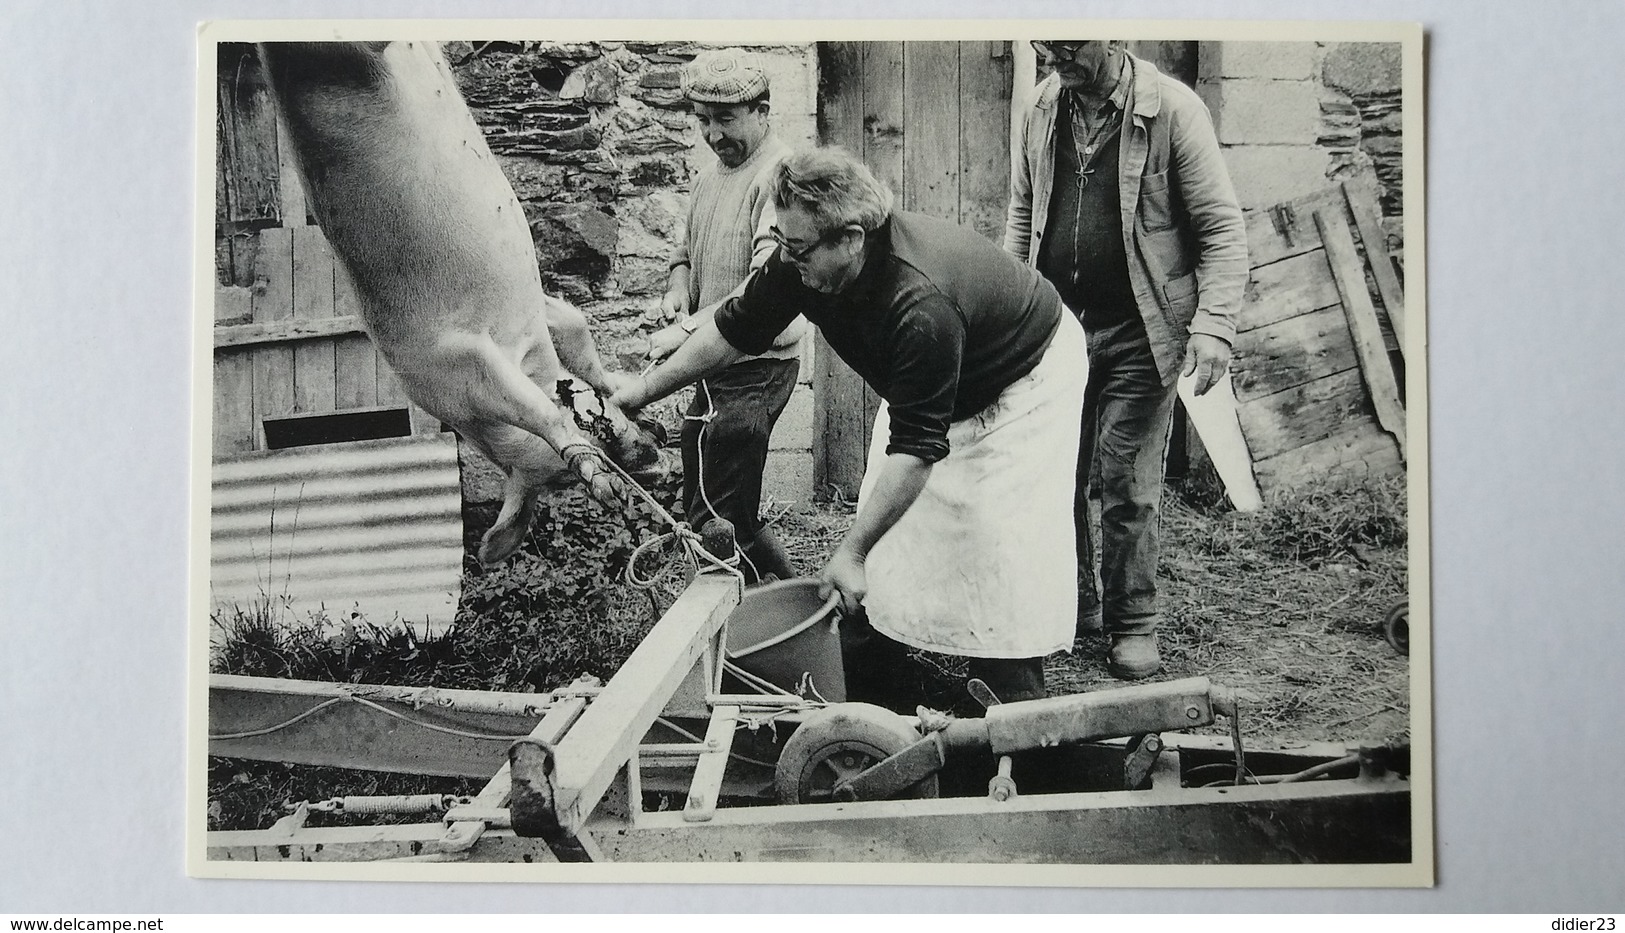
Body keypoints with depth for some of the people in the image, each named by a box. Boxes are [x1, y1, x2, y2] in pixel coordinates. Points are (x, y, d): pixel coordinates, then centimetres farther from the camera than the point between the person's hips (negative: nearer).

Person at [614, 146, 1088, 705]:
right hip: (934, 384, 8)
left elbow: (917, 447, -40)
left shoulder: (919, 306, -44)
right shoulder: (804, 263, -22)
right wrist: (641, 392, -3)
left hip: (1026, 377, -8)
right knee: (886, 525, 4)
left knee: (1000, 554, -11)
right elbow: (736, 329, -5)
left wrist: (851, 551, -37)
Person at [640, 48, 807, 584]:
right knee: (702, 506, 15)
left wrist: (688, 328, -30)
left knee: (717, 519, -10)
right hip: (715, 364, 10)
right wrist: (678, 286, 4)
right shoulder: (710, 178, 15)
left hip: (757, 368, -9)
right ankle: (791, 590, 29)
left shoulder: (780, 175, -15)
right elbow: (688, 249, 28)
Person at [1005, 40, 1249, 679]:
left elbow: (1222, 229, -10)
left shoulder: (1172, 110, -11)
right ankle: (1074, 604, 25)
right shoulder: (1041, 111, 5)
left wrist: (1213, 325, -20)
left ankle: (1133, 626, 13)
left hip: (1139, 331, -5)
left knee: (1127, 484, -1)